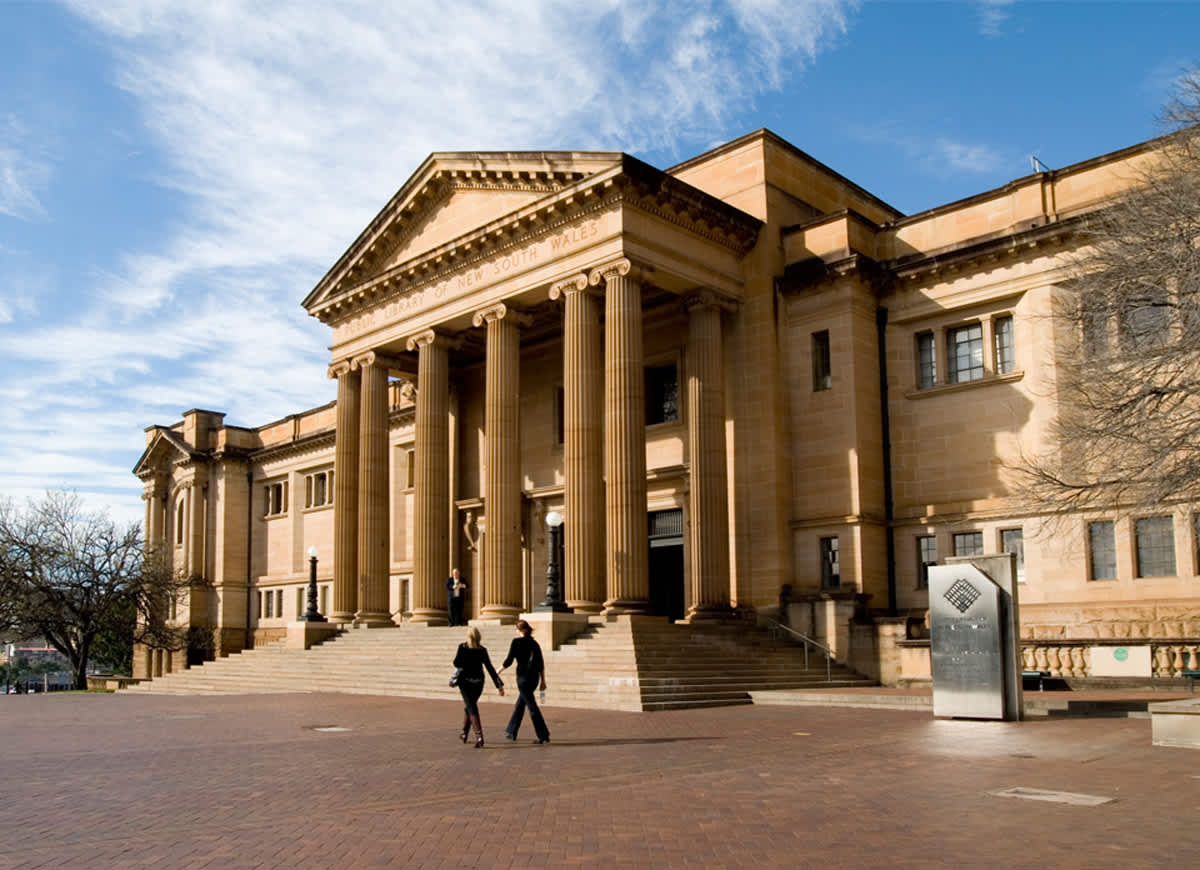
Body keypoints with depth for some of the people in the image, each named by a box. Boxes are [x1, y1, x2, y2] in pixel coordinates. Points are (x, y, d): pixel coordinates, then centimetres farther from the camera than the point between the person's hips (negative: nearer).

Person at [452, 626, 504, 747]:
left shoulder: (462, 647, -8)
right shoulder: (482, 650, 0)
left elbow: (457, 663, -9)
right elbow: (490, 669, -2)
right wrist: (499, 685, -3)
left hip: (465, 681, -3)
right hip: (478, 682, 4)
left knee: (471, 708, -6)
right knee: (469, 706, 23)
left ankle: (479, 736, -22)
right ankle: (464, 733, 34)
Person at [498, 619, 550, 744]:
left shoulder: (517, 641, -7)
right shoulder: (534, 643, 11)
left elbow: (509, 661, -8)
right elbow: (541, 664, 9)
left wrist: (498, 671, 8)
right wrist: (543, 681, 13)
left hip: (523, 676, -7)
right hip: (534, 677, 7)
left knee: (532, 706, -5)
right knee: (519, 704, 21)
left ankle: (543, 735, -8)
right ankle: (511, 732, 30)